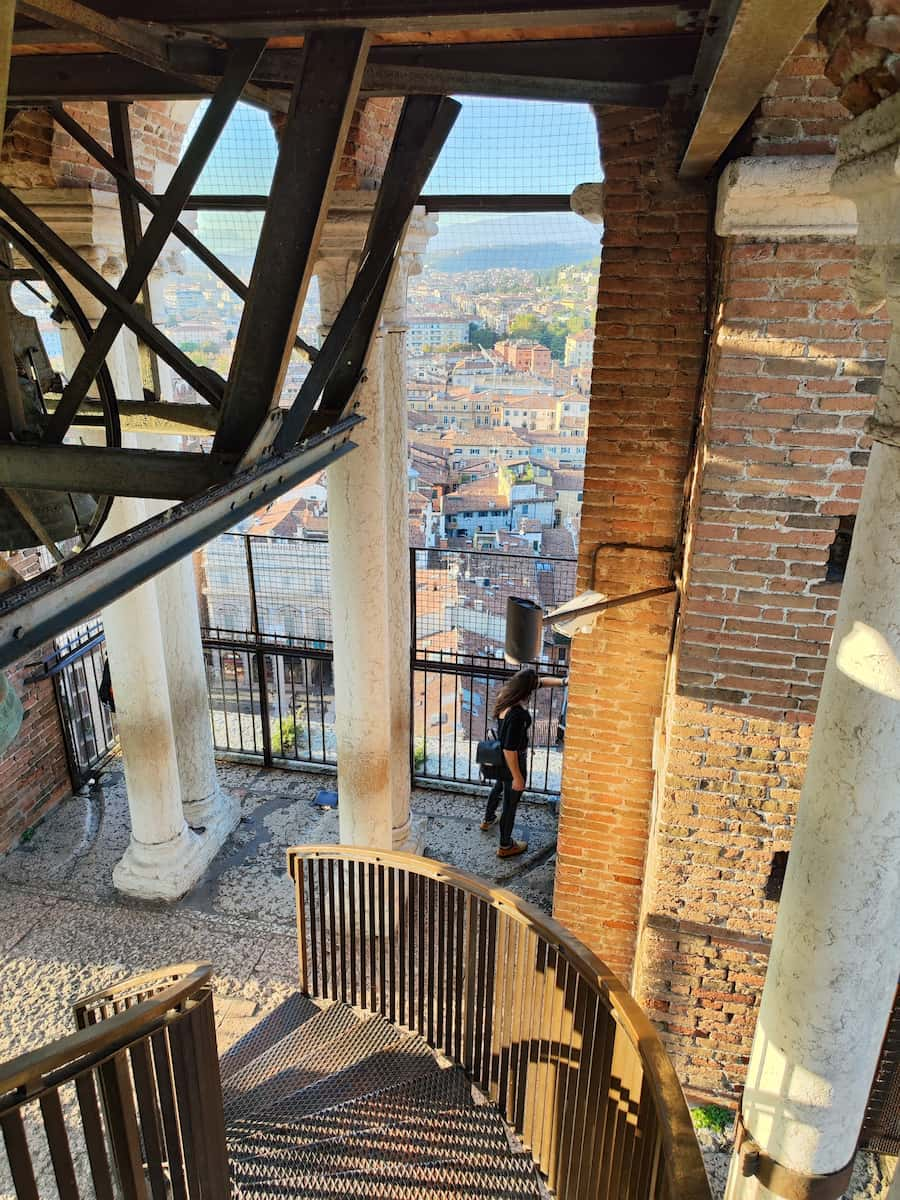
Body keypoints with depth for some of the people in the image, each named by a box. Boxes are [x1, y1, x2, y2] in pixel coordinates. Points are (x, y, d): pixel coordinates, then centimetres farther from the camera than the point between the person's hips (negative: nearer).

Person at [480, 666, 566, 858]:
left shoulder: (507, 693, -12)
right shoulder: (517, 714, -38)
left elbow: (542, 681, 2)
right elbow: (510, 750, -31)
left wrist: (563, 682, -8)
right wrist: (517, 777, -21)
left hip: (500, 758, 9)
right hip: (512, 762, -9)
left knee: (499, 787, 35)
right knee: (511, 803, 14)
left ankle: (488, 819, 60)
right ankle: (505, 846, 34)